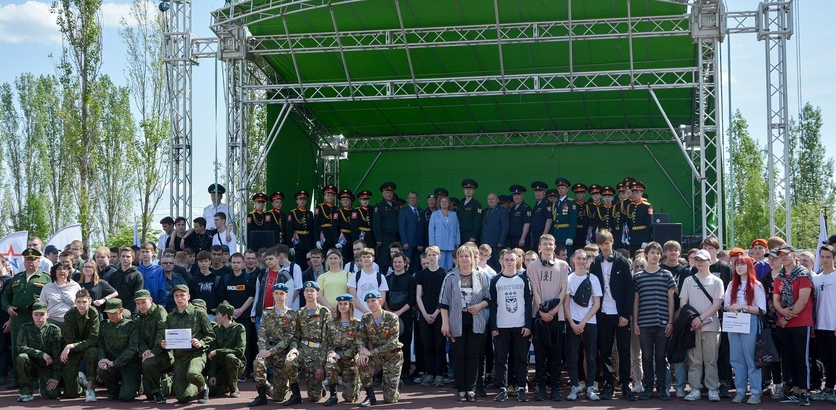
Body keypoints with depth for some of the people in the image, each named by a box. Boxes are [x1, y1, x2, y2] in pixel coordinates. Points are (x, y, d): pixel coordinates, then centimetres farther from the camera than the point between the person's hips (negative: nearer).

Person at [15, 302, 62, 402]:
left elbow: (57, 356, -10)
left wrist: (56, 377, -15)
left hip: (47, 367, -1)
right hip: (32, 365, 1)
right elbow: (21, 348, -15)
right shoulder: (25, 328, -3)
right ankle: (26, 392, -16)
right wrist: (42, 354, -24)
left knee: (52, 394, -22)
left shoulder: (54, 330, -8)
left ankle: (43, 384, 17)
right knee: (21, 357, -32)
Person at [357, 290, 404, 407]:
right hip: (375, 355, 4)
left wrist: (370, 353, -28)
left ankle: (395, 391, 29)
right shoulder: (366, 318, -4)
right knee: (362, 363, -33)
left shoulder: (392, 318, -17)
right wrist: (362, 350, -27)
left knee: (389, 399, -10)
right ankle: (370, 396, -13)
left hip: (392, 356, -4)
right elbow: (361, 339, -3)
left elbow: (392, 343, -23)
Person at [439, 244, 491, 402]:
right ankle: (461, 390, 8)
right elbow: (444, 302, -1)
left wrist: (479, 306, -13)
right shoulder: (450, 277, 1)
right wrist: (445, 323, -8)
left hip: (476, 323, 1)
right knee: (458, 356, 3)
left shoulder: (481, 277, 4)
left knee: (473, 356, 2)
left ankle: (471, 389, 7)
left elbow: (488, 299, 8)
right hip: (457, 323, -1)